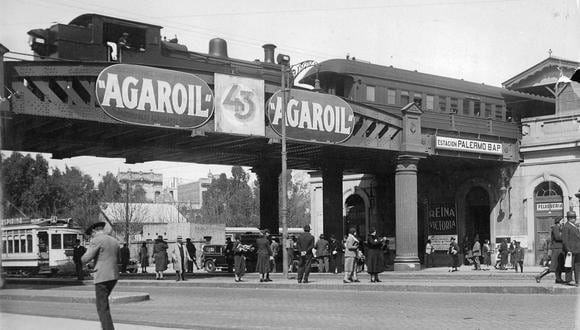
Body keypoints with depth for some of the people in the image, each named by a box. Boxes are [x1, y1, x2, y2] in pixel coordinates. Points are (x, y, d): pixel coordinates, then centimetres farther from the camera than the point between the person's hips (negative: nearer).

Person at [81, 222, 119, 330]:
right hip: (114, 276, 8)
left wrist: (83, 257, 10)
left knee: (102, 307, -3)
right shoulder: (115, 241, 14)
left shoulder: (96, 241, -9)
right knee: (103, 301, 24)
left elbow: (86, 259, -13)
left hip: (102, 277, -8)